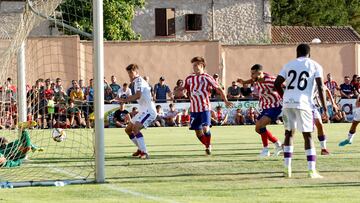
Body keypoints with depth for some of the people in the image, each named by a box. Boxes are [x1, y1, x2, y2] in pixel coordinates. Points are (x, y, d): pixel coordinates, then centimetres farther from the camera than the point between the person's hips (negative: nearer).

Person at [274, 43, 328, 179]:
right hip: (304, 103, -3)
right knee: (308, 136, 4)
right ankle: (312, 170, -2)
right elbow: (320, 87, -3)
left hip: (287, 103, 3)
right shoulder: (315, 66, 8)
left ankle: (287, 168, 10)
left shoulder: (289, 65, 16)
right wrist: (325, 109, -1)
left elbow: (277, 84, 10)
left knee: (289, 134, 15)